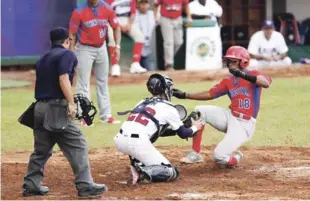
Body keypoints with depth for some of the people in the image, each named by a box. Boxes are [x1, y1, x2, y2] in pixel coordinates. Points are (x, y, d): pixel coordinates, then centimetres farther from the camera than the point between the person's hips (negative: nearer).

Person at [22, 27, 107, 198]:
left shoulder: (43, 59, 20)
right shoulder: (67, 54, -3)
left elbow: (42, 82, 18)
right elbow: (63, 79, -16)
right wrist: (71, 103, -21)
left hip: (39, 107, 8)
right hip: (56, 108, -8)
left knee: (41, 149, 17)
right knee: (78, 145, -6)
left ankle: (31, 185, 20)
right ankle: (85, 185, -12)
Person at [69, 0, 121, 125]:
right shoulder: (79, 12, -16)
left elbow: (116, 27, 3)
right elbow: (72, 34, -11)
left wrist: (117, 46, -6)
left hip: (101, 48, 4)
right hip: (84, 49, -4)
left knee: (103, 82, 12)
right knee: (83, 84, -4)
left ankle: (106, 116, 20)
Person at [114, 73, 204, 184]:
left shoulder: (142, 103, 26)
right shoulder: (168, 107, 8)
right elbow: (183, 134, 17)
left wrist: (174, 130, 42)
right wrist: (194, 127, 36)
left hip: (119, 139, 6)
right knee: (171, 173, 7)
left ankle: (137, 166, 16)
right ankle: (142, 174, -19)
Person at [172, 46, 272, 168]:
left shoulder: (253, 75, -8)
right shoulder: (228, 82, 11)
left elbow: (266, 83, -28)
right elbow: (210, 94, 12)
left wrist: (244, 75, -41)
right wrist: (185, 95, 5)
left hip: (244, 124, -7)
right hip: (230, 117, 7)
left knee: (219, 156, -21)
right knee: (199, 111, -6)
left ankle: (235, 158, 16)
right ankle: (195, 154, 0)